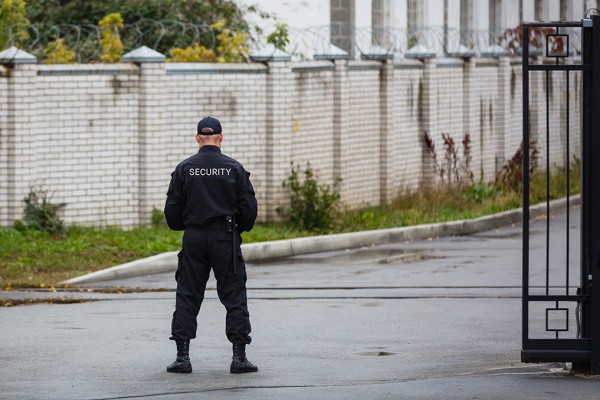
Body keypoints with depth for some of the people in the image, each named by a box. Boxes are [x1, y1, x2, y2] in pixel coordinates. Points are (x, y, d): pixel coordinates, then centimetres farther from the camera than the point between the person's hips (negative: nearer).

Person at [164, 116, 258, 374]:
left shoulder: (184, 169, 0)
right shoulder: (234, 169, -2)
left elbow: (172, 208, 0)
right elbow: (249, 207, -2)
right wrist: (241, 227, 18)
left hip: (193, 239, 1)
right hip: (226, 238, -1)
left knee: (187, 297, 6)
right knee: (234, 297, 3)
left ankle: (183, 356, 2)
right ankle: (239, 357, 0)